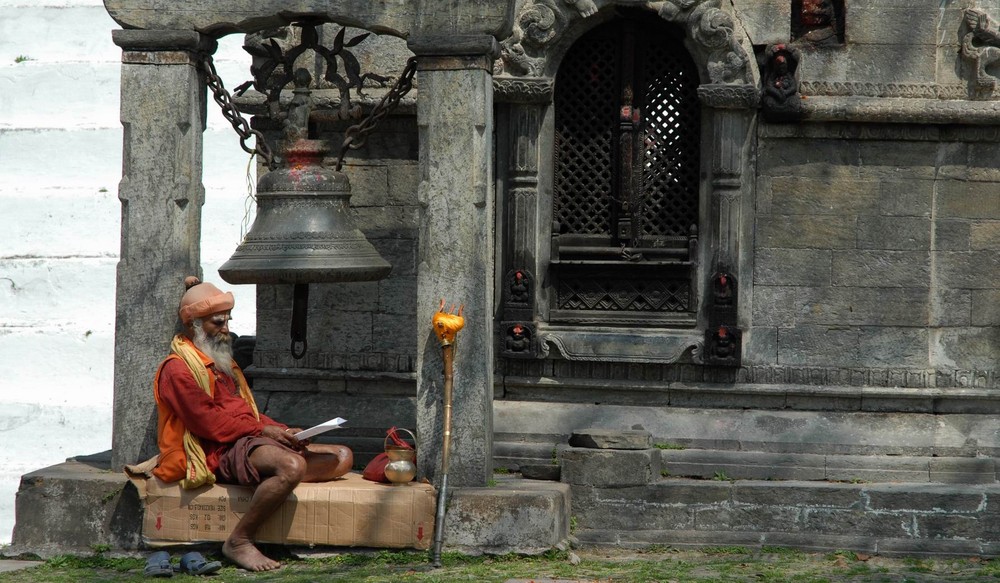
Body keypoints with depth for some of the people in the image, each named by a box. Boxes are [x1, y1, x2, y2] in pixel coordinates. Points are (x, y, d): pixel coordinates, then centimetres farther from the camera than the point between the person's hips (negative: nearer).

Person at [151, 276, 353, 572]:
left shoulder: (222, 363, 26)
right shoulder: (177, 369, -5)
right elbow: (208, 423, -14)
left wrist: (283, 431, 5)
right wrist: (262, 429, -15)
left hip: (249, 440, 10)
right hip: (219, 452, -10)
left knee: (342, 457, 1)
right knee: (292, 465, -38)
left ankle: (272, 485, -18)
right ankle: (239, 541, -27)